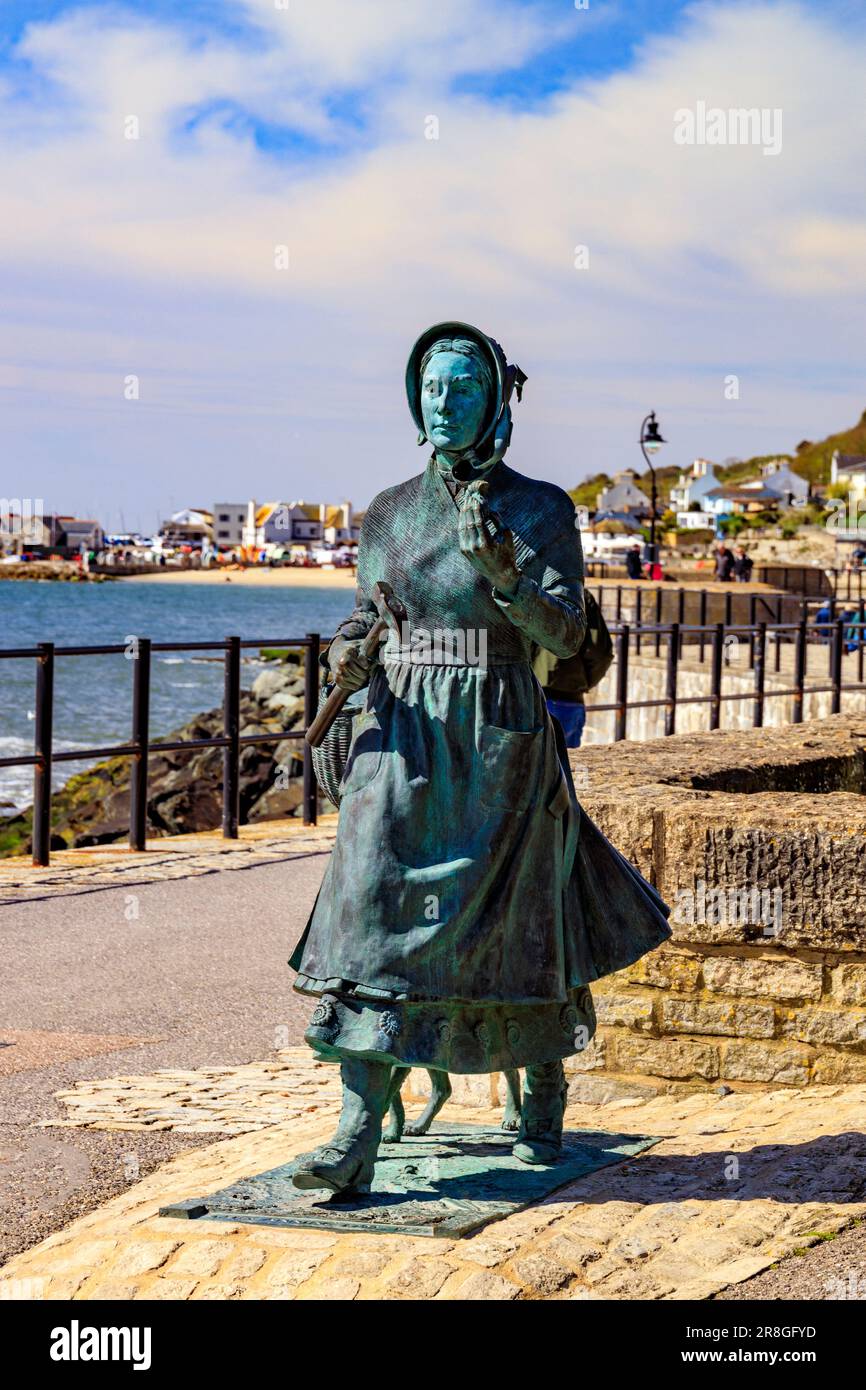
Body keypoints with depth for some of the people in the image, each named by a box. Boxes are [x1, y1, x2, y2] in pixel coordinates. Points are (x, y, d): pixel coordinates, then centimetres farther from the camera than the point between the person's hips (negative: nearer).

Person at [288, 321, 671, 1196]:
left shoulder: (539, 509, -2)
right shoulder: (387, 512, 10)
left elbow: (566, 634, -12)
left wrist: (503, 570, -29)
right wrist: (346, 655, -6)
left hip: (498, 739, -3)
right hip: (400, 736, 3)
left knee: (509, 926, 7)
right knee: (372, 910, -12)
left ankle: (545, 1091, 35)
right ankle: (358, 1138, -15)